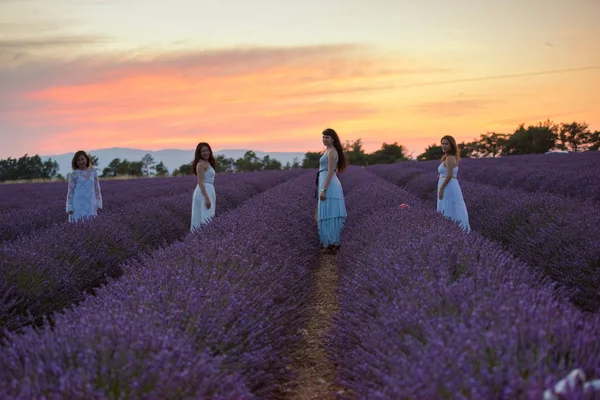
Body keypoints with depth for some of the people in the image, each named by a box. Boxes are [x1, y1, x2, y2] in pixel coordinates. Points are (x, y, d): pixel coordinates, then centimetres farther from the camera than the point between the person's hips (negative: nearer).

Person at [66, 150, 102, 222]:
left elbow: (97, 188, 11)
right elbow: (70, 191, -1)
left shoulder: (93, 172, 7)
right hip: (78, 205, -3)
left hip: (90, 205, 3)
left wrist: (98, 204, 7)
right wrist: (69, 207, -4)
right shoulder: (74, 174, -3)